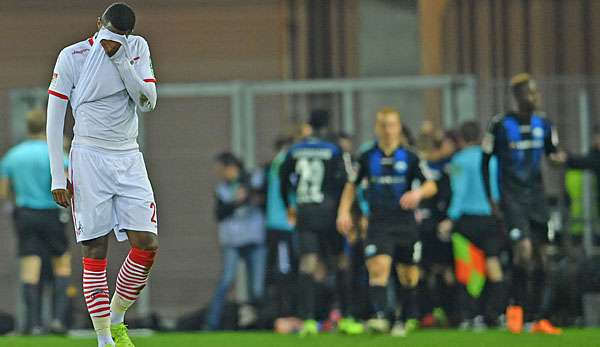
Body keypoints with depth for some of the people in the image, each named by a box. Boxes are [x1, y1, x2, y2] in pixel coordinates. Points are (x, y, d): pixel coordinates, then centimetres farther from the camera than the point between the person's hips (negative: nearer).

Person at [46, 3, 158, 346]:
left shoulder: (138, 48, 6)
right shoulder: (73, 56, -3)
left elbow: (149, 102, -4)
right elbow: (55, 117, -1)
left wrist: (119, 58, -13)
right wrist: (58, 177, -6)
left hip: (129, 159, 3)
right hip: (89, 157, -3)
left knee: (148, 246, -7)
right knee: (96, 252, -6)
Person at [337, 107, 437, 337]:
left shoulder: (409, 158, 1)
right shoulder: (367, 158, 4)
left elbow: (431, 186, 2)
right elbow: (352, 186, 16)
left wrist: (418, 193, -20)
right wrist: (344, 212, 3)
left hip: (405, 222, 1)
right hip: (378, 223, -1)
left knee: (408, 275, 8)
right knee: (378, 267, -21)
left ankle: (406, 320, 25)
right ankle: (380, 317, -31)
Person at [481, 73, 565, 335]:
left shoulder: (543, 124, 6)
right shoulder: (500, 125, -6)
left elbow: (552, 152, 16)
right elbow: (485, 161, 2)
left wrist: (558, 156, -10)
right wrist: (489, 198, -1)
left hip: (536, 196, 5)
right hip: (512, 198, -5)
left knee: (541, 255, 3)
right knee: (523, 249, -20)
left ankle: (540, 318, 10)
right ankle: (517, 306, 1)